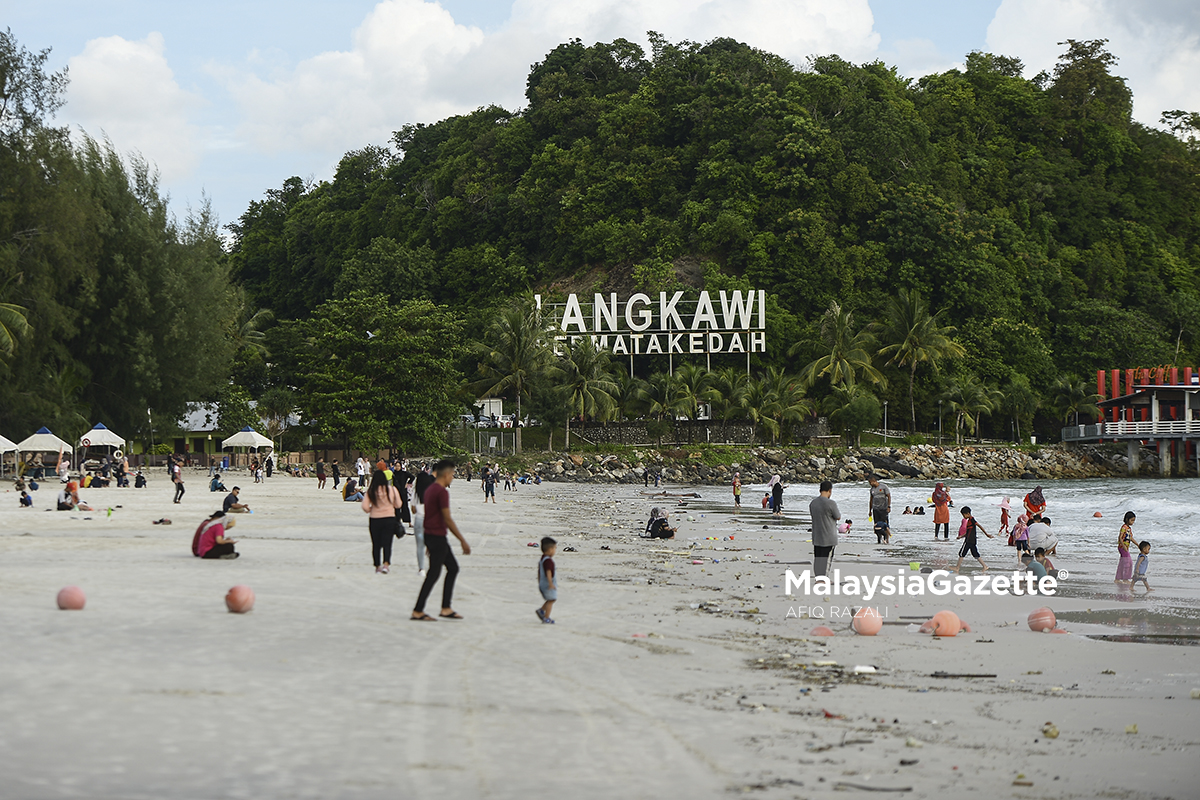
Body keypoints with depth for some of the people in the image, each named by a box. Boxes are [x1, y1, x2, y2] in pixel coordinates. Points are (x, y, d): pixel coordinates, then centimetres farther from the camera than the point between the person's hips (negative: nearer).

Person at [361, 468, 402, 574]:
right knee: (387, 543, -1)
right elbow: (398, 505, 4)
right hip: (389, 519, 0)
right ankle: (386, 563, -20)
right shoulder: (392, 489, -5)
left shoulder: (371, 491, -7)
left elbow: (365, 507, -10)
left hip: (374, 520, 0)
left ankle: (377, 566, 20)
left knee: (376, 544, 13)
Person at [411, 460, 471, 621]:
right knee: (434, 574, -4)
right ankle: (418, 611, 0)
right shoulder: (442, 491, -17)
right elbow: (447, 519, -20)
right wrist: (463, 541, -16)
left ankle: (446, 608, 12)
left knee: (453, 568, 13)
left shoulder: (430, 489, 13)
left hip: (430, 535, 10)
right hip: (437, 537, -10)